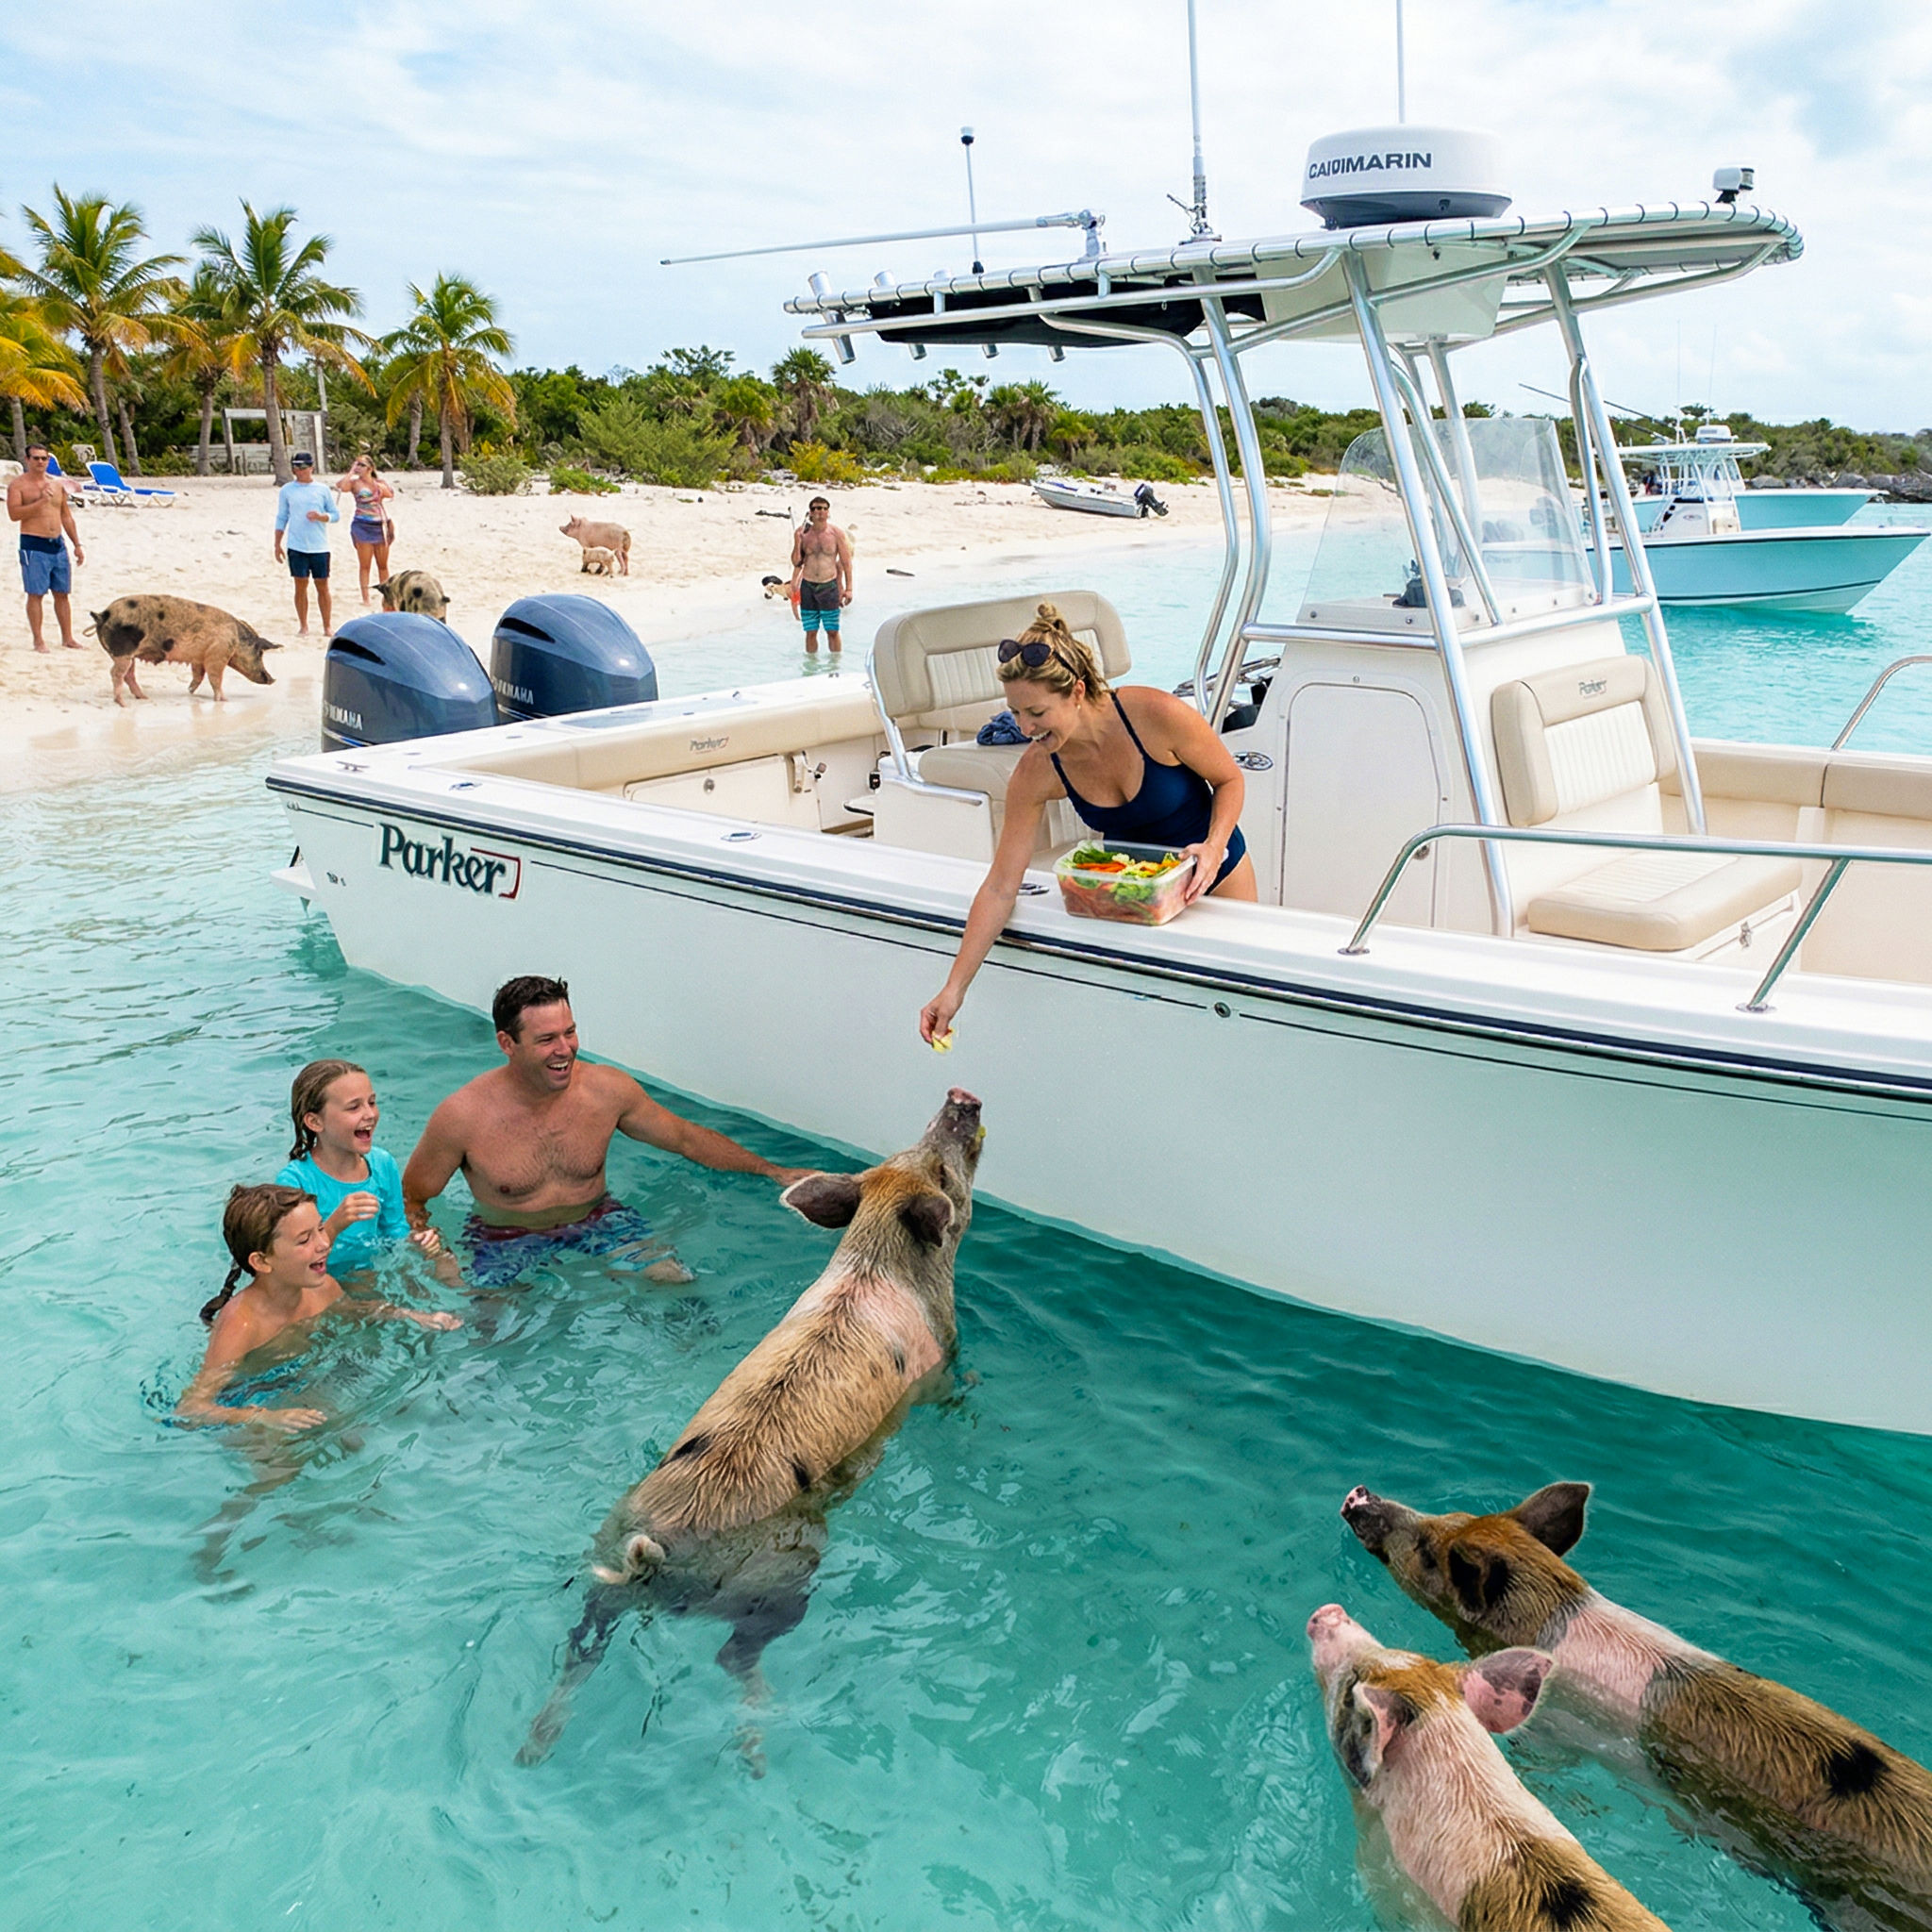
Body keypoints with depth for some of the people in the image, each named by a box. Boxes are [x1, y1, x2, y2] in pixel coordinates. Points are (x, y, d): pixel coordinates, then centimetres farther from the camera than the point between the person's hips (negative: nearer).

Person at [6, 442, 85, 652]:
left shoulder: (58, 483, 13)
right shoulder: (18, 485, -3)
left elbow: (66, 516, 17)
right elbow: (14, 513, -15)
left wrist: (77, 545, 14)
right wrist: (40, 501, -22)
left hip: (58, 544, 5)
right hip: (33, 546, -5)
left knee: (62, 593, 8)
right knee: (36, 594, -3)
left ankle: (67, 637, 15)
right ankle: (38, 640, 2)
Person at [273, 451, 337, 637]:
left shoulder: (323, 489, 6)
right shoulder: (287, 490, 7)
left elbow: (335, 515, 8)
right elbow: (281, 519, 11)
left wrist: (320, 516, -13)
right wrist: (277, 545, 7)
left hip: (319, 546, 0)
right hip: (296, 546, 0)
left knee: (322, 586, 2)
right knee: (301, 585, 2)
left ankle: (327, 627, 10)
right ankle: (303, 626, 10)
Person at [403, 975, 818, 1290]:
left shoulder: (608, 1089, -12)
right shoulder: (463, 1116, -20)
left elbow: (686, 1138, 2)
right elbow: (410, 1197, -6)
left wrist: (772, 1170, -2)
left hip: (597, 1220, 2)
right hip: (507, 1239, -2)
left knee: (672, 1280, -16)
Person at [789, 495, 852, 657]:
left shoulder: (836, 533, -3)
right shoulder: (804, 534, 2)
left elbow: (846, 562, 0)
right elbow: (796, 562, 5)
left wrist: (848, 588, -4)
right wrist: (797, 542, -10)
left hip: (829, 586, -2)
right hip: (807, 587, 2)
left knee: (832, 631, 1)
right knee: (810, 631, 7)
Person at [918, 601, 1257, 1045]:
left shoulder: (1155, 714, -32)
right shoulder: (1036, 773, -24)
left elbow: (1230, 780, -13)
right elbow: (999, 890, -20)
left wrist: (1214, 846, -33)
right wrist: (954, 988, -23)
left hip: (1213, 874, -1)